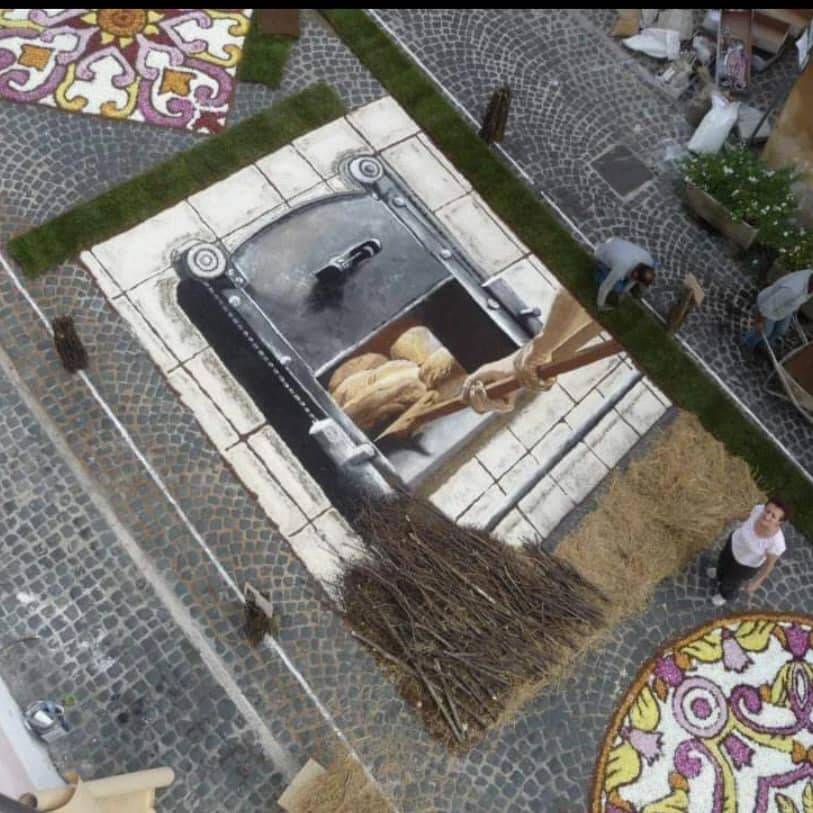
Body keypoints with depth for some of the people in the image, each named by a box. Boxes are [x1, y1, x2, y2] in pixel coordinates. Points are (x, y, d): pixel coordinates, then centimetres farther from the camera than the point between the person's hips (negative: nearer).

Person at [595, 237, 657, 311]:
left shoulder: (648, 258, -27)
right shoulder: (620, 270, -44)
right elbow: (605, 287, -29)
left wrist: (625, 290, 5)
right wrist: (601, 306, -12)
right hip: (603, 257, -5)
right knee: (619, 288, -20)